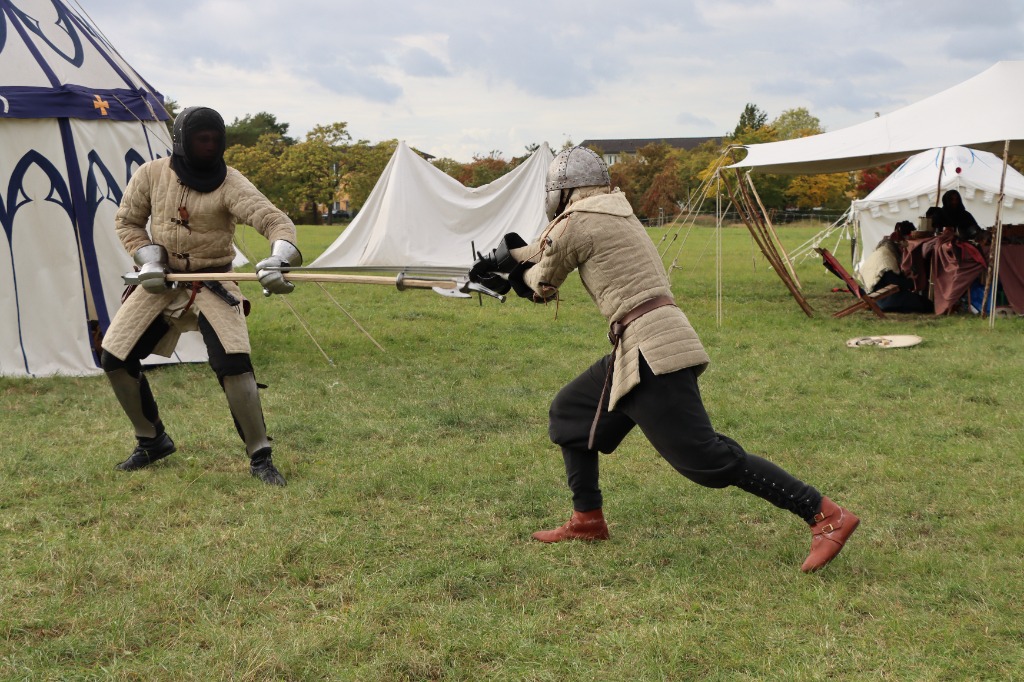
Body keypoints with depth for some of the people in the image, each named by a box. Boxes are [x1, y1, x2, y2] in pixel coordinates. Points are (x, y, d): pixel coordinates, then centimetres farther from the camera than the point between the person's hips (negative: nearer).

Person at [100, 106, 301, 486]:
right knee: (115, 359, 4)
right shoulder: (150, 175, -4)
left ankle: (259, 458, -6)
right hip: (162, 281, 4)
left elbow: (273, 219, -28)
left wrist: (278, 259, -49)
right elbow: (127, 221, 9)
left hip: (212, 284, -4)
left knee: (233, 364, -21)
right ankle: (153, 440, 26)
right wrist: (147, 259, -9)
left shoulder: (229, 184, -16)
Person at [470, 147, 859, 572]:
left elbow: (541, 287, 8)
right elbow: (547, 248, 36)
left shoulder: (575, 221, -6)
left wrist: (508, 266, 27)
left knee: (707, 457, -10)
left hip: (650, 349, -10)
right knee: (569, 413, 20)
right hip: (642, 348, 10)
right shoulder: (614, 211, 20)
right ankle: (587, 521, 27)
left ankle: (828, 517, -9)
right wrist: (506, 258, 41)